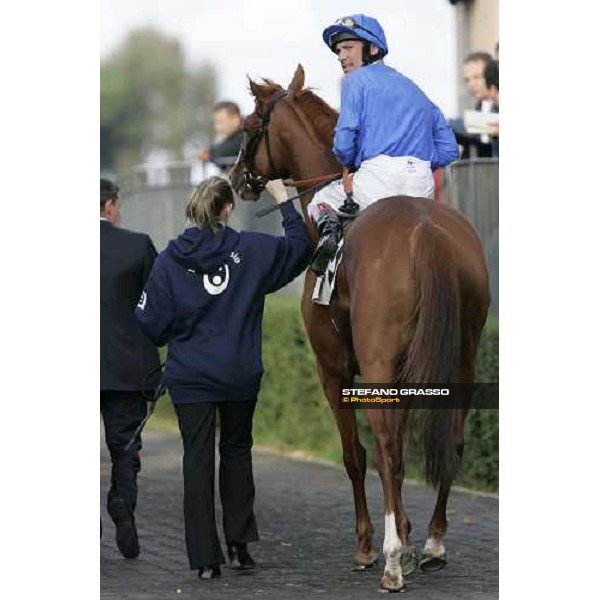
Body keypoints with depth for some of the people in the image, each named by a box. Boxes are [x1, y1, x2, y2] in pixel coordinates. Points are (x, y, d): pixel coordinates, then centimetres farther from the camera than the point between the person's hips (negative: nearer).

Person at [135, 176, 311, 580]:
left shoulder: (170, 260, -8)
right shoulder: (251, 250, -7)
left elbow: (152, 324, -5)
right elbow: (299, 248, 8)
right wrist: (283, 199, 18)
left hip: (189, 377, -1)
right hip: (240, 376, 1)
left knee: (198, 459, 4)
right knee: (237, 450, 20)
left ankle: (205, 558, 2)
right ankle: (239, 543, 19)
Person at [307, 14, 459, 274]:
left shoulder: (357, 80, 6)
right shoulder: (414, 89, 26)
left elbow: (344, 144, -6)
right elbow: (448, 150, 22)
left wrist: (349, 164, 16)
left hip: (378, 177, -5)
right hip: (422, 189, 5)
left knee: (321, 202, 20)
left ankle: (329, 228, -12)